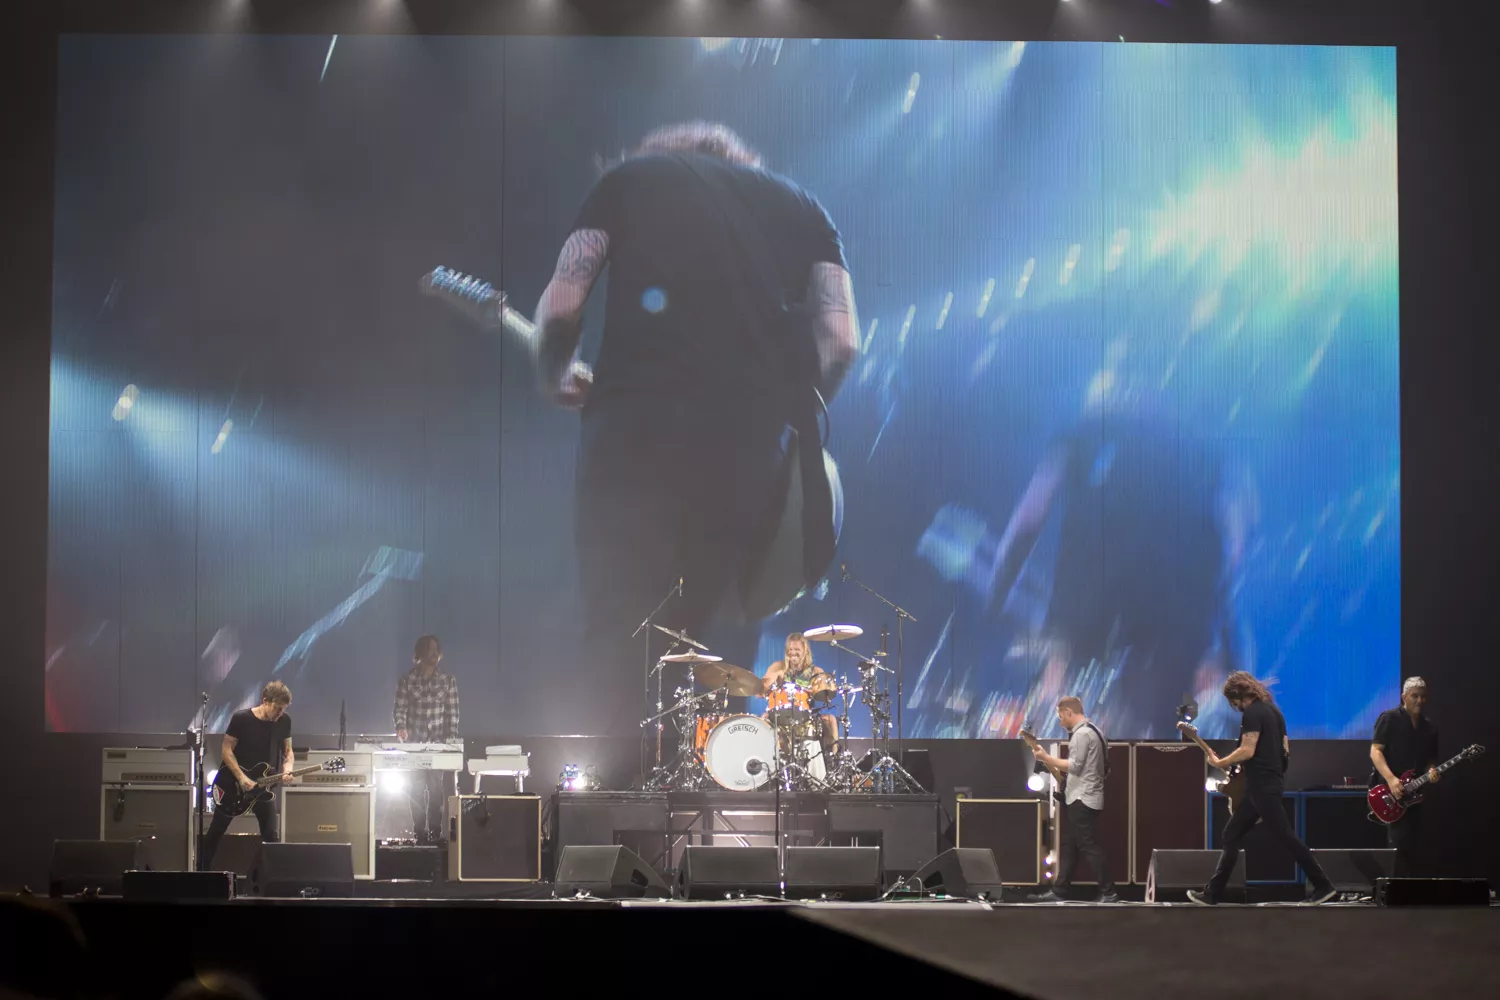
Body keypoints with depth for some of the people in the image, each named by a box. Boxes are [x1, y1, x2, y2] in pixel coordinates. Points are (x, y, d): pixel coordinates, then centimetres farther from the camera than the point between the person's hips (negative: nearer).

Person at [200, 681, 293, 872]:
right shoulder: (241, 718, -18)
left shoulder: (284, 721, -7)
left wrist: (287, 769, -15)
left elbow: (287, 750, 6)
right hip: (233, 780, -3)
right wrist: (242, 778, -23)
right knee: (217, 829, 9)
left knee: (271, 834, -5)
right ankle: (203, 870, 23)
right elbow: (226, 750, -14)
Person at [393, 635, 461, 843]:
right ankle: (419, 831, 5)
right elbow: (400, 708, -1)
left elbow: (453, 712, 3)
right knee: (416, 788, -1)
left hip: (439, 742, 0)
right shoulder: (407, 680, 3)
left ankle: (435, 831, -2)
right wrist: (401, 727, -19)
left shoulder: (448, 680, 5)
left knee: (436, 788, -6)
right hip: (414, 742, 0)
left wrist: (452, 738, -5)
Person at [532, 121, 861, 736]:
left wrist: (556, 380, 27)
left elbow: (560, 305, 9)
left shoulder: (630, 178, 21)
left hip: (638, 428, -3)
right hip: (753, 444, 3)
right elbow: (841, 340, 9)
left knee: (618, 657, -2)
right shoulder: (800, 206, 26)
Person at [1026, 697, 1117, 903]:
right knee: (1069, 846, 10)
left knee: (1089, 846, -10)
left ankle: (1108, 893, -10)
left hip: (1083, 799, -11)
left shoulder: (1081, 734, -14)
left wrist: (1046, 758, -12)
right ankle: (1058, 891, 10)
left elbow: (1074, 766, -19)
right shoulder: (1092, 731, 18)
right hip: (1084, 798, 11)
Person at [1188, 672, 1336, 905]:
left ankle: (1323, 885, -4)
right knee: (1232, 835, 10)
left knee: (1286, 837, -7)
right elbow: (1285, 750, 19)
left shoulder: (1252, 712, -12)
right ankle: (1212, 892, 10)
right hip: (1269, 784, 10)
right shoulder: (1273, 709, 17)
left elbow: (1247, 751, -20)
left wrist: (1220, 763, -7)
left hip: (1261, 786, -10)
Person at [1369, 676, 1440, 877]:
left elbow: (1430, 759, 20)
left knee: (1414, 847, 6)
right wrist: (1391, 780, -22)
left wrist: (1432, 770, -5)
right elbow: (1375, 751, -11)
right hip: (1389, 790, -7)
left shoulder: (1429, 728, 15)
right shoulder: (1390, 719, -4)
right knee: (1400, 842, -17)